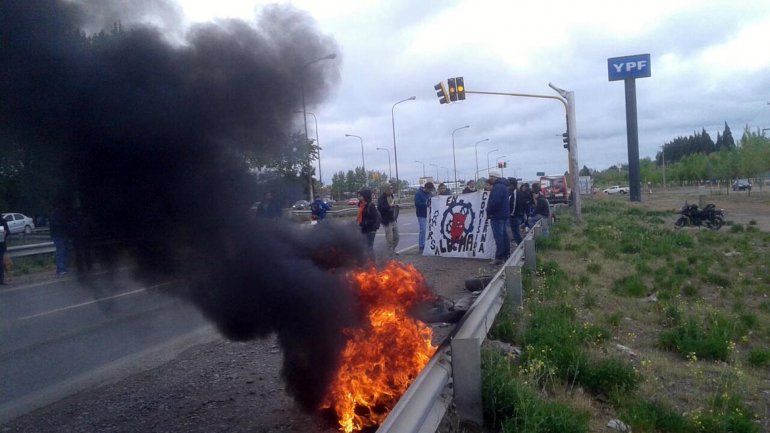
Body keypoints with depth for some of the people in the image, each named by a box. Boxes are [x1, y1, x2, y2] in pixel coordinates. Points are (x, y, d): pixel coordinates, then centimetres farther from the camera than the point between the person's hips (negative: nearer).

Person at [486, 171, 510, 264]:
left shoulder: (497, 187, -16)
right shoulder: (503, 186, 17)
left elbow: (495, 201, -26)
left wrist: (489, 211, -13)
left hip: (497, 216, -11)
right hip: (504, 215, 11)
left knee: (499, 237, -8)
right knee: (504, 236, 15)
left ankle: (499, 257, -7)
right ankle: (506, 254, 21)